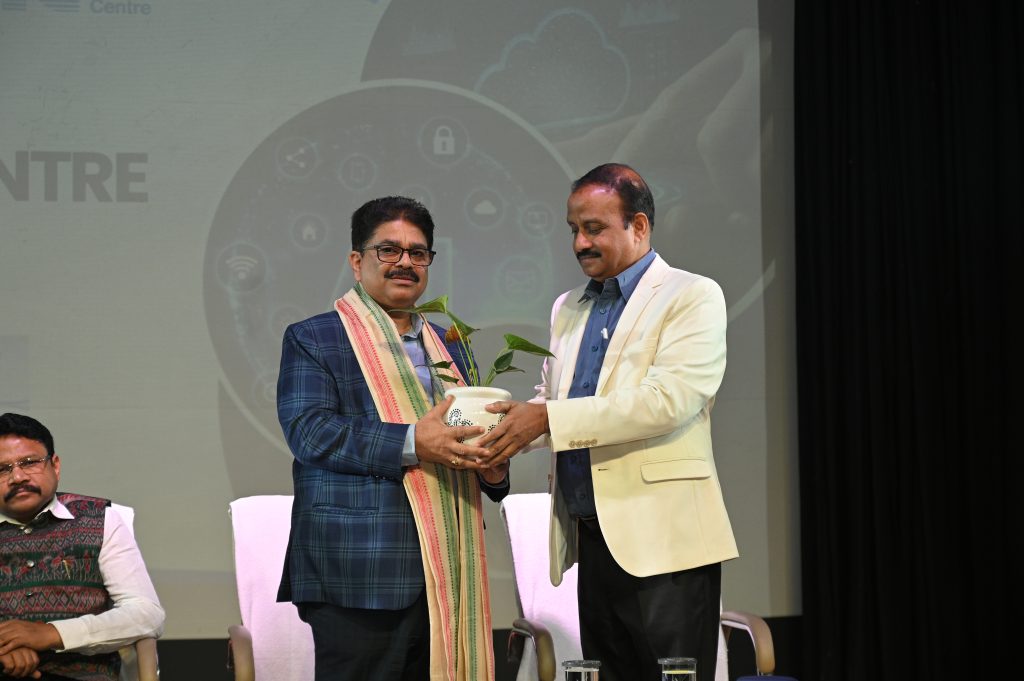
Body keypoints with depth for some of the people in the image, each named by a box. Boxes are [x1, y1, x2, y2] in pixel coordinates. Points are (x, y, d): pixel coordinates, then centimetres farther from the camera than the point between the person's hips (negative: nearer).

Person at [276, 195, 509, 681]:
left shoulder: (446, 345, 22)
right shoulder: (312, 339, 3)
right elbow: (310, 431, -11)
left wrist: (492, 471, 3)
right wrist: (411, 443, -22)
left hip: (445, 577, 6)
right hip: (358, 574, -6)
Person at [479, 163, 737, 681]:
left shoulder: (692, 297, -4)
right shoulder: (568, 309, 18)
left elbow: (669, 399, -17)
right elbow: (550, 397, 21)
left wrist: (547, 419, -20)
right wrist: (511, 421, -3)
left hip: (663, 537, -6)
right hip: (592, 536, 7)